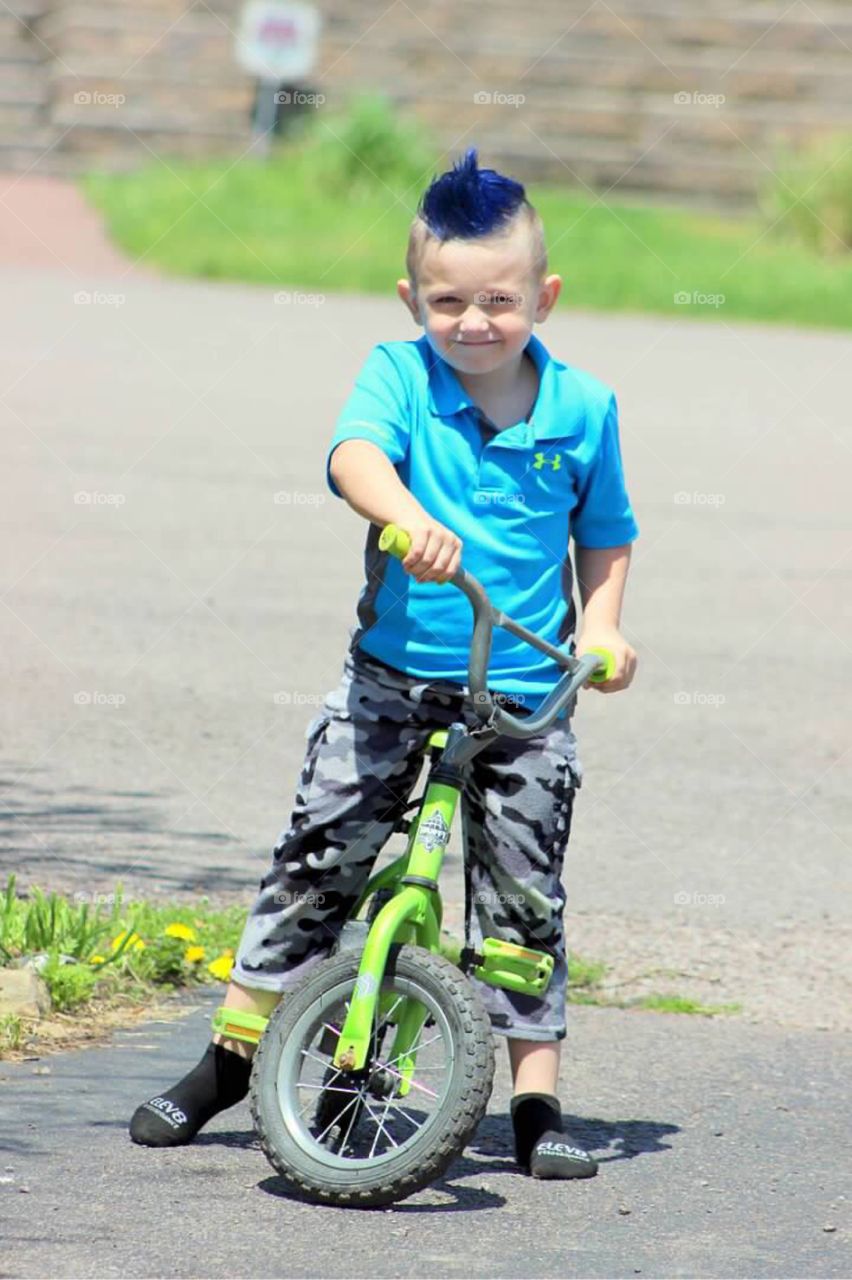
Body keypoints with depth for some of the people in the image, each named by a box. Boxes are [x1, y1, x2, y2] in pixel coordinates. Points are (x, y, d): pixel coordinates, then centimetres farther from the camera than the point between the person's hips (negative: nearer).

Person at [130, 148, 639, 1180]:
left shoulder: (582, 408, 0)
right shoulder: (398, 377, -6)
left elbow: (605, 534, 15)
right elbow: (354, 455, -27)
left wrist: (601, 627, 0)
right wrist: (405, 517, -48)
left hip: (524, 694, 1)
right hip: (391, 676, -1)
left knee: (525, 892, 1)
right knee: (319, 853, -1)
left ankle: (536, 1100, 10)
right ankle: (233, 1054, 11)